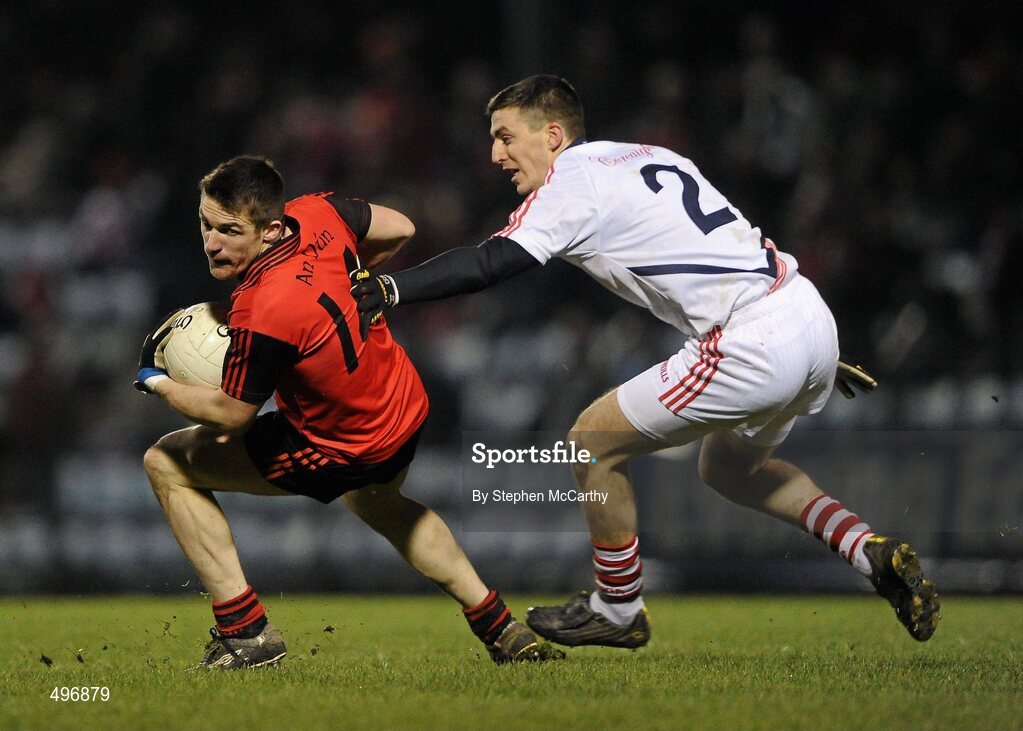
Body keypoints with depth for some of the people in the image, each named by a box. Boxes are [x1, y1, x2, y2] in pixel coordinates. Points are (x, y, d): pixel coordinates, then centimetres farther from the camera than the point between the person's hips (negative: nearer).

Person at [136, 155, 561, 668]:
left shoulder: (261, 314, -36)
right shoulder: (318, 213, -15)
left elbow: (232, 414, -20)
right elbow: (399, 229, 6)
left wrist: (156, 382, -6)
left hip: (346, 449, -8)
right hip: (406, 407, 8)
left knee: (166, 464, 0)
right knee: (377, 503, 42)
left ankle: (244, 632, 2)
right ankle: (501, 630, 43)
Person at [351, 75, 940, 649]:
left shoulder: (572, 180, -4)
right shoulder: (650, 156, 22)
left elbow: (489, 264, -17)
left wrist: (388, 289, -18)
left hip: (752, 349, -9)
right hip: (812, 315, 9)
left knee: (595, 440, 4)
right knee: (728, 465, 30)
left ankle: (618, 609, 19)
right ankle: (873, 553, 18)